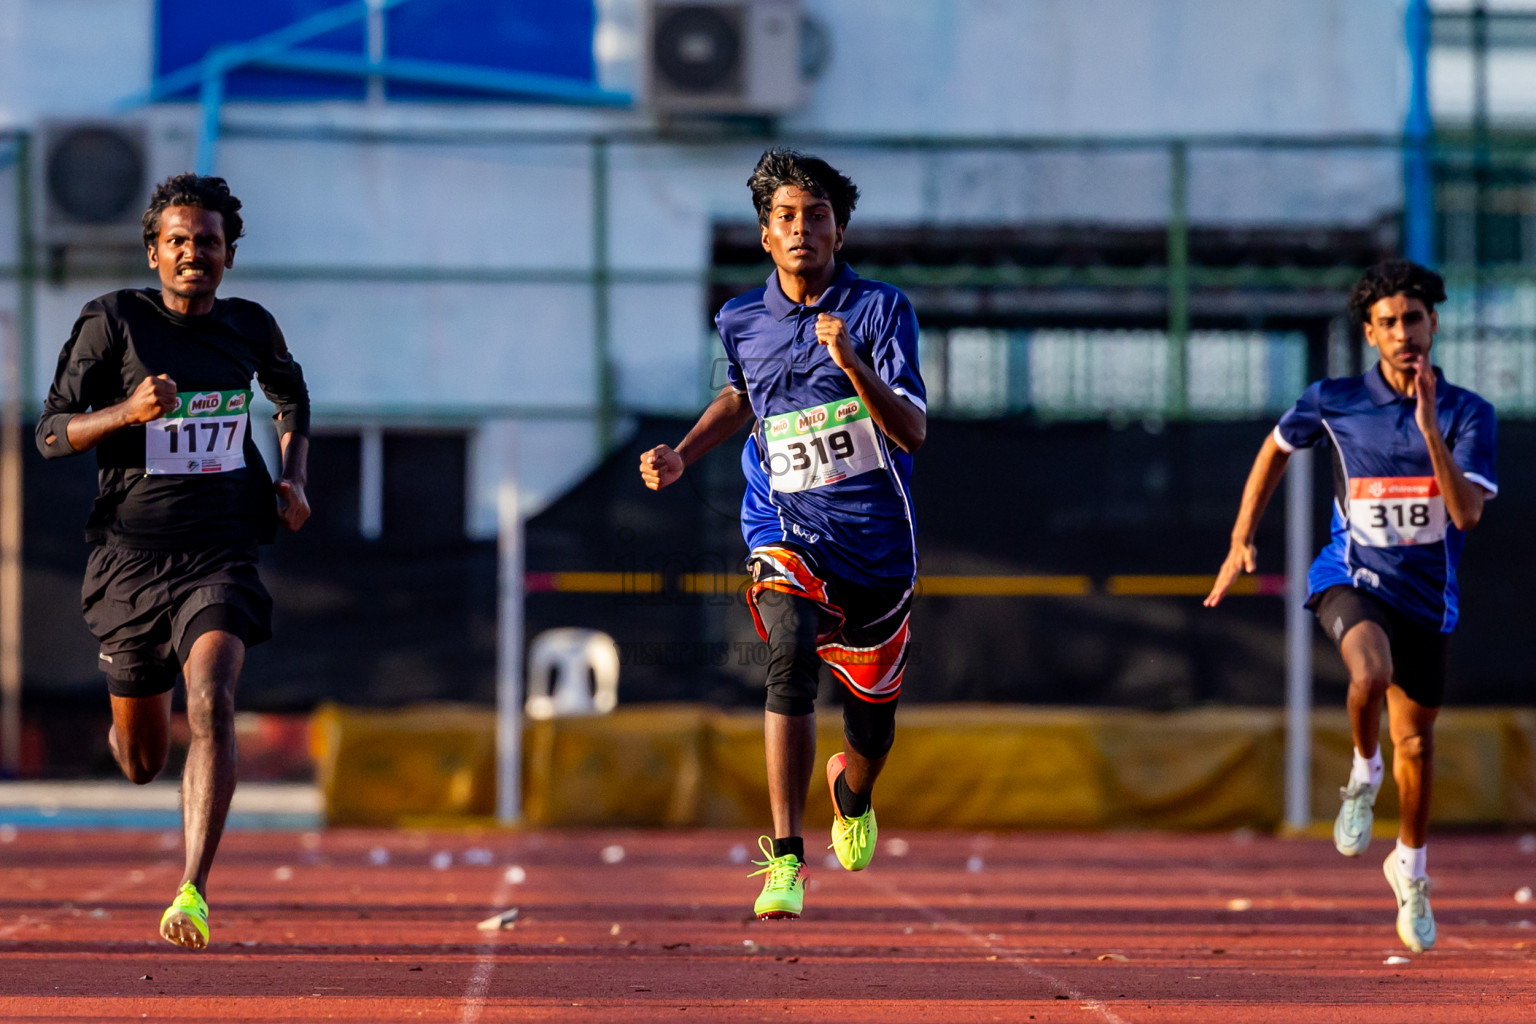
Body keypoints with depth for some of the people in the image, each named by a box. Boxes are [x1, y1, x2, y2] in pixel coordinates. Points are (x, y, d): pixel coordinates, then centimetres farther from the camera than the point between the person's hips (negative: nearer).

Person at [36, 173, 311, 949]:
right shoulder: (113, 322, -4)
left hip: (221, 556, 0)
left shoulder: (250, 328, 5)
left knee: (211, 707, -26)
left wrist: (292, 479, 12)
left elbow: (292, 395, 28)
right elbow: (52, 434, -5)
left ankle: (194, 894, -29)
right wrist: (127, 411, -23)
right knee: (141, 763, 11)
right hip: (131, 557, 0)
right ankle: (125, 731, 51)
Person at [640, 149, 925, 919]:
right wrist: (681, 456, 12)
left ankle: (850, 791, 51)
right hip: (787, 530, 0)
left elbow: (913, 431, -16)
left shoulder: (881, 308, -8)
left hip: (875, 540, 0)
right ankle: (785, 860, -28)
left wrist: (852, 365, -30)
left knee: (872, 730, 10)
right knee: (791, 654, -31)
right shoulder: (742, 322, 2)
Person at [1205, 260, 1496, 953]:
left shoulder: (1467, 414, -10)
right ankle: (1363, 773, -3)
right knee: (1372, 674, -35)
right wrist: (1242, 539, 9)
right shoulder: (1333, 401, -8)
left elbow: (1467, 512, -22)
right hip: (1352, 575, -2)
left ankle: (1410, 868, 38)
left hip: (1427, 591, 2)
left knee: (1415, 742, 13)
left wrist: (1429, 429, -32)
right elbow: (1277, 448, 12)